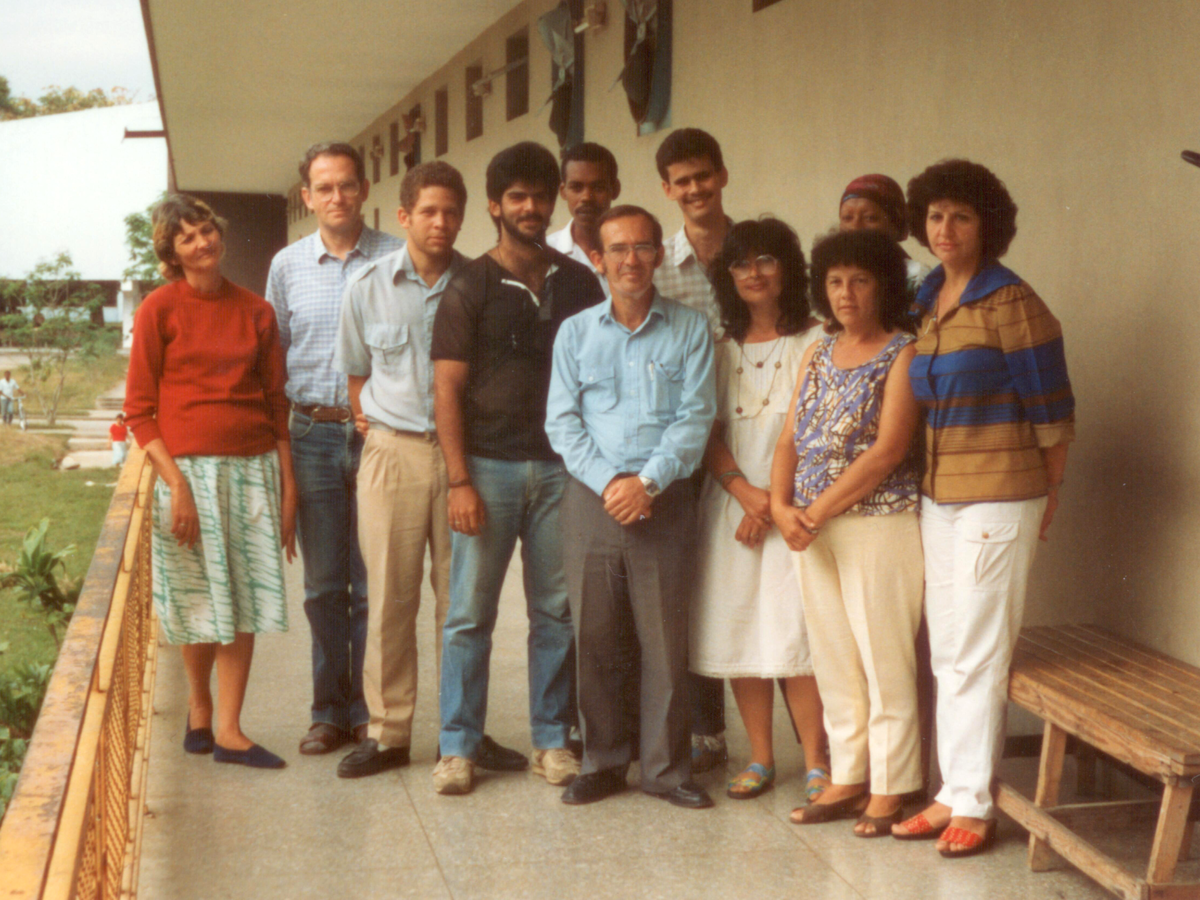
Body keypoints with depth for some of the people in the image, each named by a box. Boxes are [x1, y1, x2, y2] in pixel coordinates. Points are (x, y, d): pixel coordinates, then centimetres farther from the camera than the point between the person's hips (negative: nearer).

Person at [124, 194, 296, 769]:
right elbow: (139, 409, -4)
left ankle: (228, 731, 9)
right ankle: (199, 707, 30)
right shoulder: (160, 309, -2)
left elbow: (276, 404, 11)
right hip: (190, 468, -3)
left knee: (245, 602, 2)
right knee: (201, 604, 7)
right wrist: (176, 485, -13)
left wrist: (288, 486, 5)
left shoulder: (256, 311, 8)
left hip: (254, 469, 3)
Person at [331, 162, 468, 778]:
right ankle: (387, 731, 12)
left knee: (460, 594, 5)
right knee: (389, 595, 3)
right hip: (392, 451, 0)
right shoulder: (368, 286, 3)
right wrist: (368, 421, 6)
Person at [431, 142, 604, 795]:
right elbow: (447, 388, -3)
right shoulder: (470, 287, 2)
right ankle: (458, 746, 9)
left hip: (560, 467, 3)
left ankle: (551, 740, 17)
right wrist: (459, 482, -10)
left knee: (557, 610, 6)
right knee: (470, 612, 0)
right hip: (489, 466, -2)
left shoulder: (579, 283, 11)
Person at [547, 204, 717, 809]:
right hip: (590, 498, 1)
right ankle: (603, 761, 17)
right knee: (595, 639, 3)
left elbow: (696, 416, -1)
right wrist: (608, 481, -10)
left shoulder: (690, 330, 7)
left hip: (664, 501, -1)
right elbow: (561, 421, 5)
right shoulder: (575, 332, 11)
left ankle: (667, 768, 11)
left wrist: (648, 480, -13)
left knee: (666, 639, -1)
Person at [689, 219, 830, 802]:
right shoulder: (722, 348, 13)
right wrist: (744, 490, -8)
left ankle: (816, 762, 2)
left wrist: (775, 501, -9)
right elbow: (709, 432, 7)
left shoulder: (814, 342, 1)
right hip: (731, 501, 4)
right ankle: (760, 758, 14)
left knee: (793, 635, -9)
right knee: (737, 633, 3)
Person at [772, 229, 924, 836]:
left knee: (883, 658, -1)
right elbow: (791, 438, 11)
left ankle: (889, 788, 10)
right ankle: (846, 779, 22)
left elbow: (887, 451, -14)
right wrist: (781, 506, -6)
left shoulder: (903, 354, -6)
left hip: (879, 520, -6)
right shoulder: (818, 355, 14)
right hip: (811, 525, 6)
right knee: (832, 658, 11)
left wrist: (816, 512, -15)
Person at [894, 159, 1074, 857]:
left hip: (998, 498, -7)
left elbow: (1051, 408, -7)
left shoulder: (1012, 303, -11)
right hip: (937, 497, 7)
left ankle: (975, 805, 7)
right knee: (948, 655, 11)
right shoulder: (924, 302, 9)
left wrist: (1050, 493, 0)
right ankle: (953, 793, 21)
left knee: (979, 657, -3)